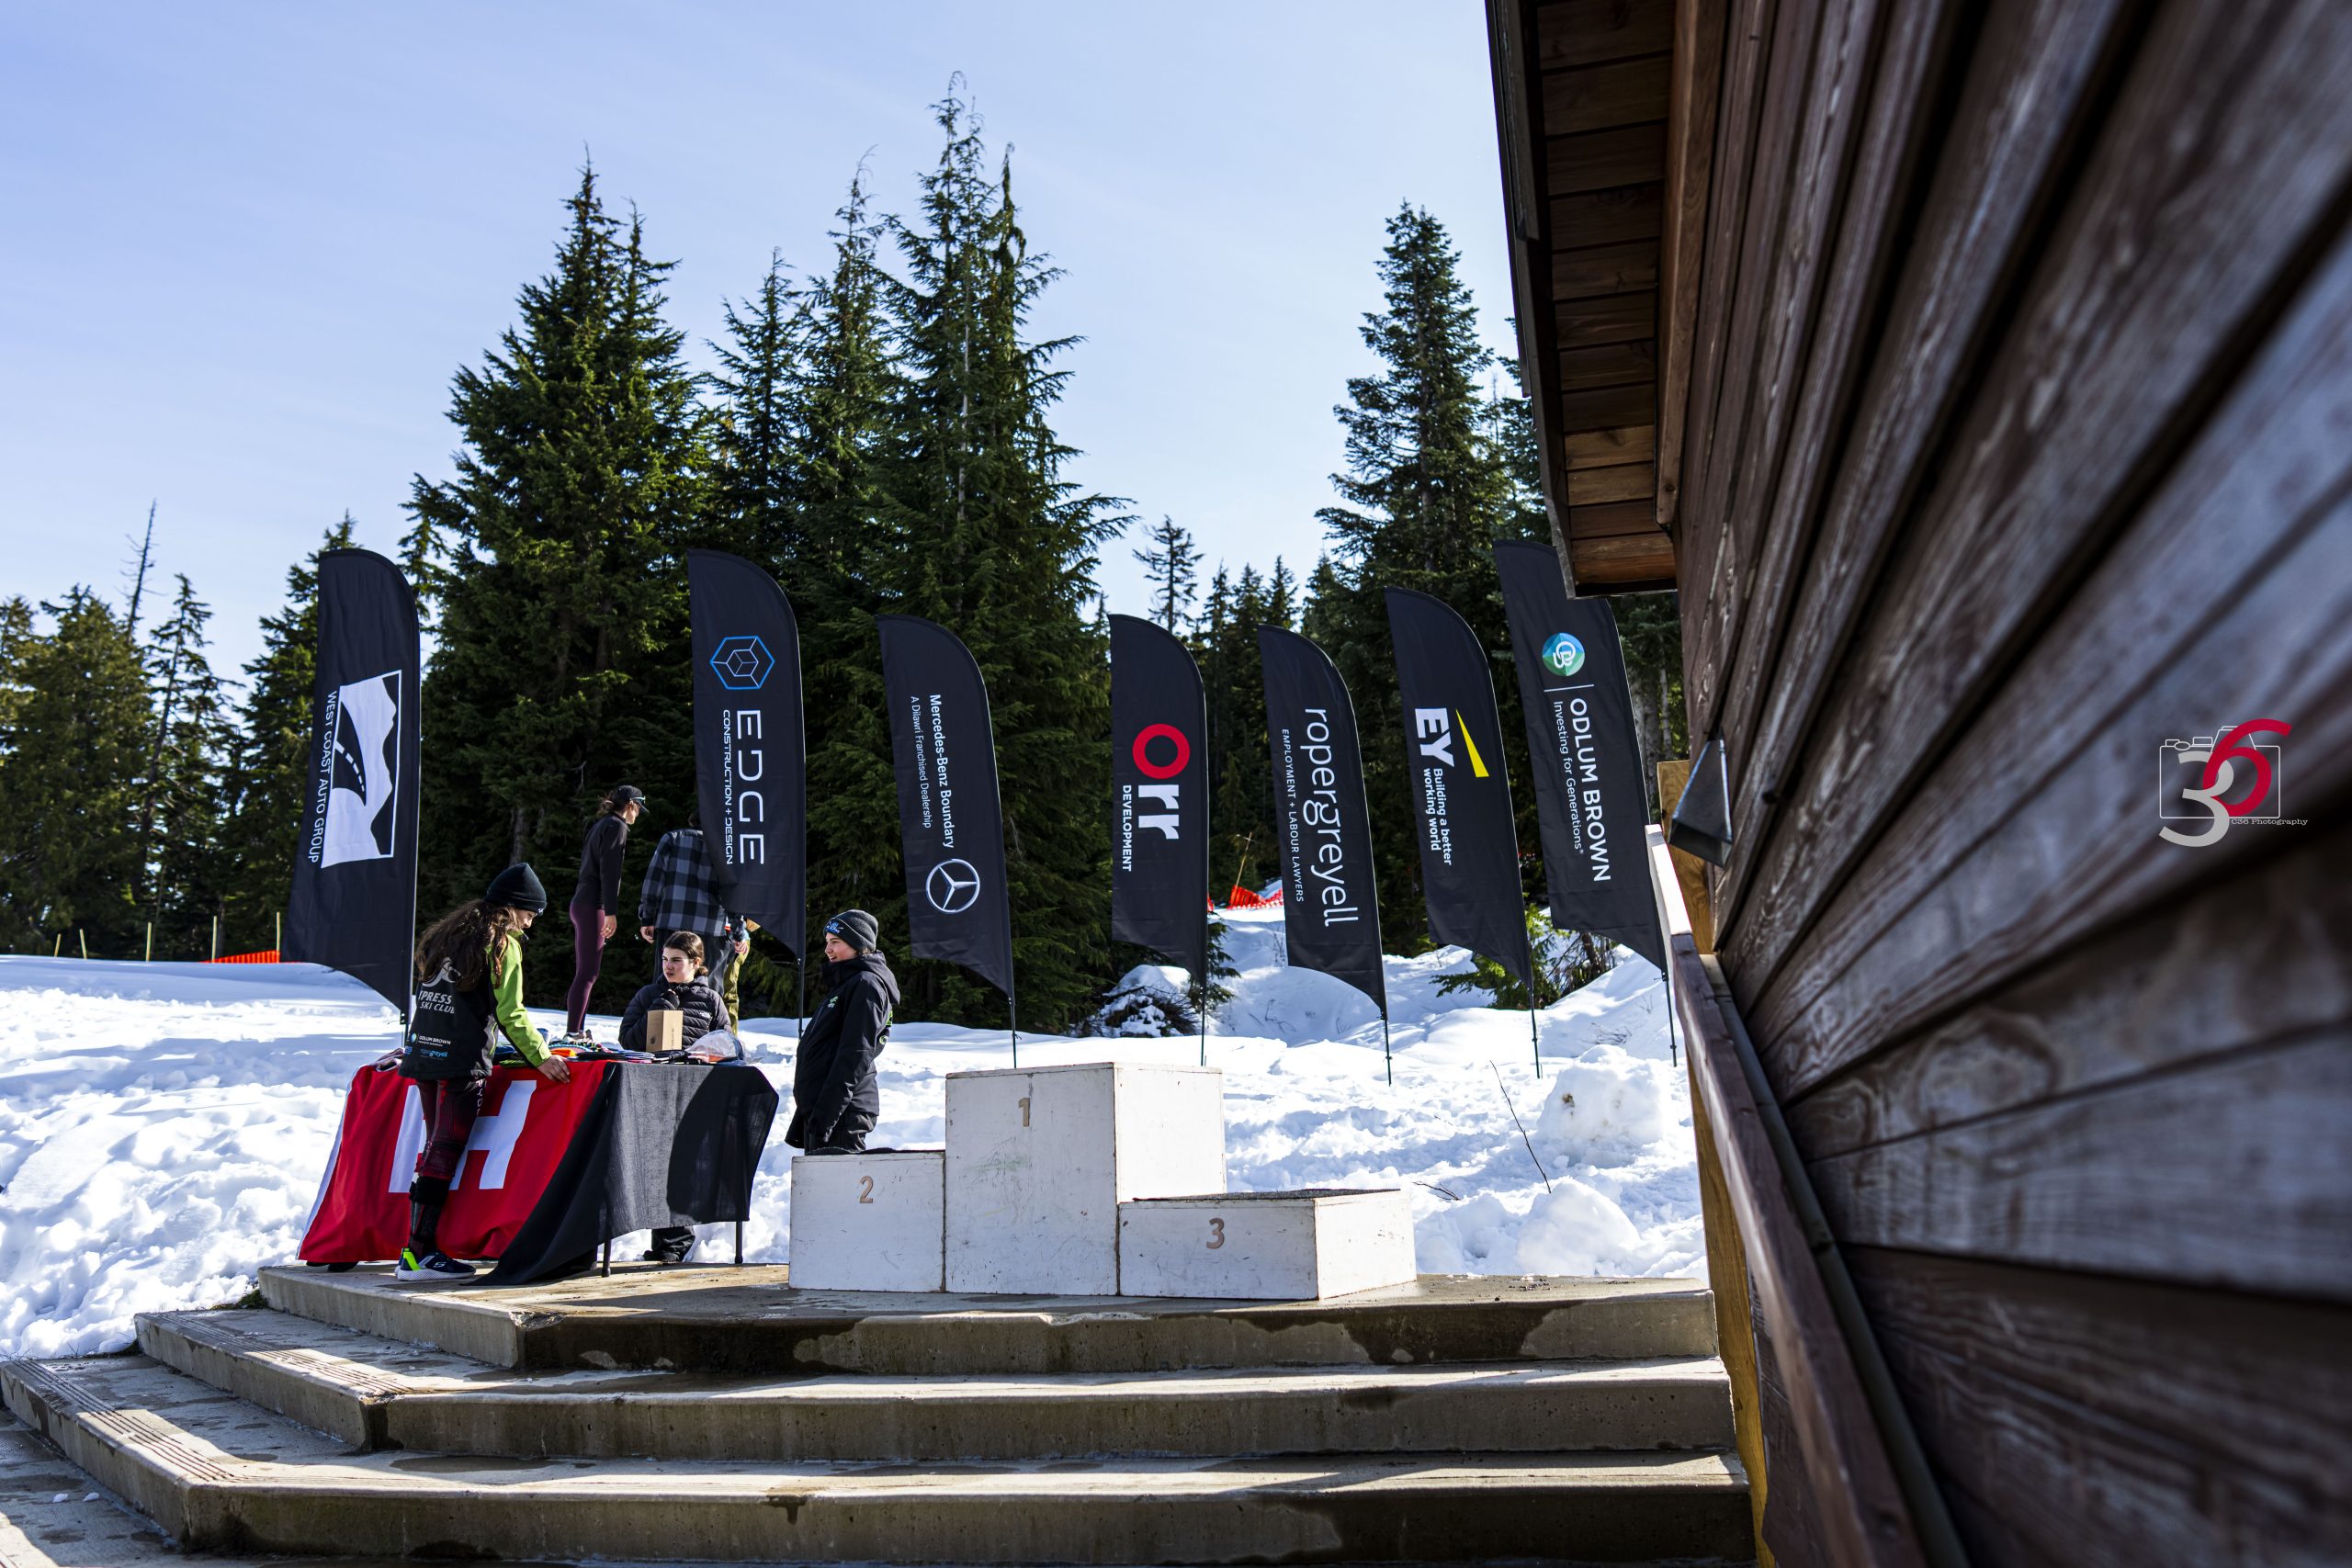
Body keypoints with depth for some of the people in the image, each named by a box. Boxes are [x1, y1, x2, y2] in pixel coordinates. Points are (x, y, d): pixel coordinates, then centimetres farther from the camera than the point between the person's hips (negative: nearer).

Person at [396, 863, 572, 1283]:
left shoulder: (448, 933, 19)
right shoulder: (502, 942, -5)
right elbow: (510, 1013, -10)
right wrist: (541, 1056, -8)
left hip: (424, 1050, 8)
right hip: (463, 1060, -8)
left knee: (434, 1148, 12)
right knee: (446, 1151, -5)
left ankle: (419, 1247, 13)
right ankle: (418, 1253, -5)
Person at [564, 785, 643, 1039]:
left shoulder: (600, 825, 21)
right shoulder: (616, 826, -7)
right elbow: (610, 871, -15)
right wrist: (610, 911, -18)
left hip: (582, 903, 10)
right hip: (593, 905, -10)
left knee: (585, 972, 10)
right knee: (587, 973, -10)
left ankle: (576, 1031, 12)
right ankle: (573, 1032, -12)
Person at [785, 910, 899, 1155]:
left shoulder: (867, 984, -11)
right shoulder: (845, 983, 21)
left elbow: (855, 1056, -19)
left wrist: (824, 1116, -22)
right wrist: (806, 1119, 22)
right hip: (820, 1112, 10)